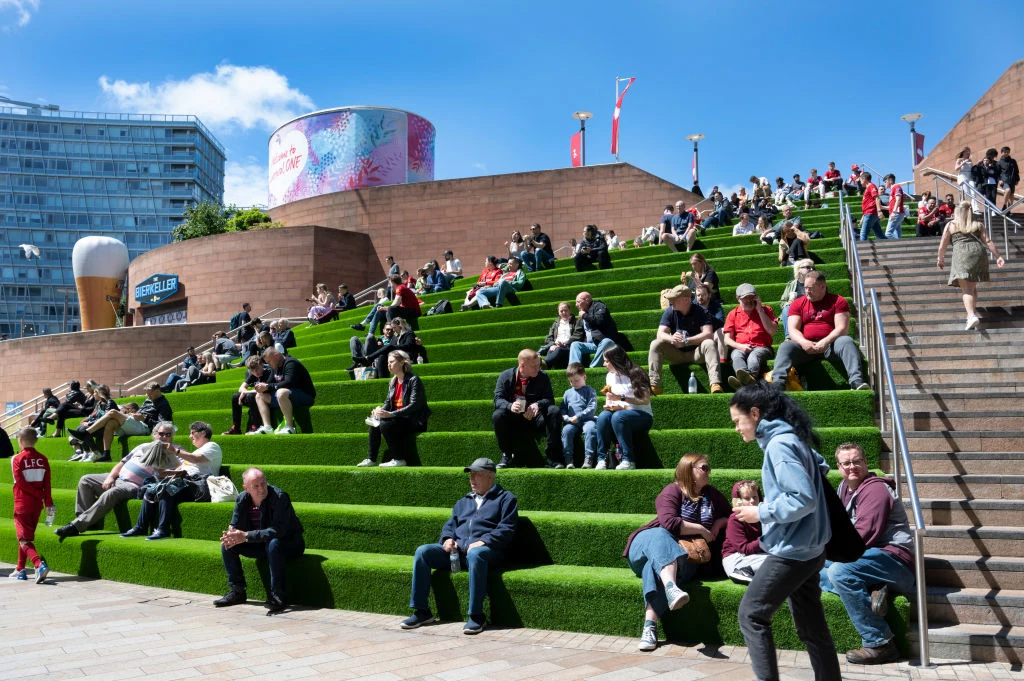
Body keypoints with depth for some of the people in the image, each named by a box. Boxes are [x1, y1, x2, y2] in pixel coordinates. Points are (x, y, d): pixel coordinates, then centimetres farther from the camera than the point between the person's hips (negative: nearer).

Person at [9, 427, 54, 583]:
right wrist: (48, 502, 0)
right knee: (27, 537, 19)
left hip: (22, 504, -5)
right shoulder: (43, 459, 3)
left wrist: (40, 495, -9)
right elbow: (47, 484, -1)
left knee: (24, 539, -5)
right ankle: (20, 570, 28)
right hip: (37, 505, 5)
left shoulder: (17, 459, -8)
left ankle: (39, 564, -27)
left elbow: (21, 483, -14)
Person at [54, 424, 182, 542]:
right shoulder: (144, 447, 22)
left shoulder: (171, 455, 6)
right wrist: (111, 476, 3)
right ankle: (83, 517, -8)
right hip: (117, 478, 8)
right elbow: (123, 463, 19)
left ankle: (76, 526, -32)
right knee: (85, 480, -3)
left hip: (134, 486, -7)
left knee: (110, 494, -33)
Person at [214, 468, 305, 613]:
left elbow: (277, 531, -32)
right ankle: (237, 591, 2)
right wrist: (231, 535, -27)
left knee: (274, 544, -38)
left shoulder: (280, 497, -25)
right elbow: (234, 526, -1)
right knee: (227, 544, -8)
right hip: (261, 545, 6)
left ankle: (277, 595, -28)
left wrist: (245, 536, -37)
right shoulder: (242, 499, -5)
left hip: (290, 543, -6)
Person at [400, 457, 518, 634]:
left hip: (487, 548, -6)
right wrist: (448, 539, 2)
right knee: (422, 552, -15)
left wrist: (483, 541, -15)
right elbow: (449, 525, 27)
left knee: (475, 554, -41)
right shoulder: (463, 502, 32)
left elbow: (506, 529, -1)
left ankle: (476, 616, -37)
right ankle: (421, 611, -12)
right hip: (457, 549, 6)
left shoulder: (505, 498, 12)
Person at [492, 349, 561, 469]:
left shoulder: (542, 377, 1)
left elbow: (549, 399, -4)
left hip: (535, 418, 1)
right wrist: (510, 406, -33)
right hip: (513, 420, -1)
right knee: (497, 416, -31)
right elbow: (498, 399, -10)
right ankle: (506, 456, -14)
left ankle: (553, 455, -22)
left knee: (554, 411, -26)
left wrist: (537, 405, -28)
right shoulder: (506, 376, -2)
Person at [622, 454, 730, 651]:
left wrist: (718, 524, 4)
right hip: (650, 542, -2)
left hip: (680, 553, 2)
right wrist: (702, 529, -9)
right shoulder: (673, 491, -4)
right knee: (659, 535, -41)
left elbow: (729, 516, 27)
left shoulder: (712, 495, 16)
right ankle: (671, 589, -67)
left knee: (654, 566, -36)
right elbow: (669, 523, -19)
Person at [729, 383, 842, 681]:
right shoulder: (792, 439, 11)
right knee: (811, 625, 13)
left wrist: (761, 513, -14)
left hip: (792, 550, -10)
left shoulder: (779, 444, -18)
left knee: (751, 615, -2)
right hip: (808, 549, 10)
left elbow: (803, 499, -24)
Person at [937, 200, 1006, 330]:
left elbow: (942, 246, 10)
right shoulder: (978, 224, 18)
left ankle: (972, 316, -25)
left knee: (966, 289, -8)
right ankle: (973, 311, 24)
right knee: (973, 286, 20)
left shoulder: (951, 225, 11)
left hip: (962, 255, -4)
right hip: (978, 253, 4)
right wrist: (998, 256, 10)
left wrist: (940, 259, 24)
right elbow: (988, 242, 9)